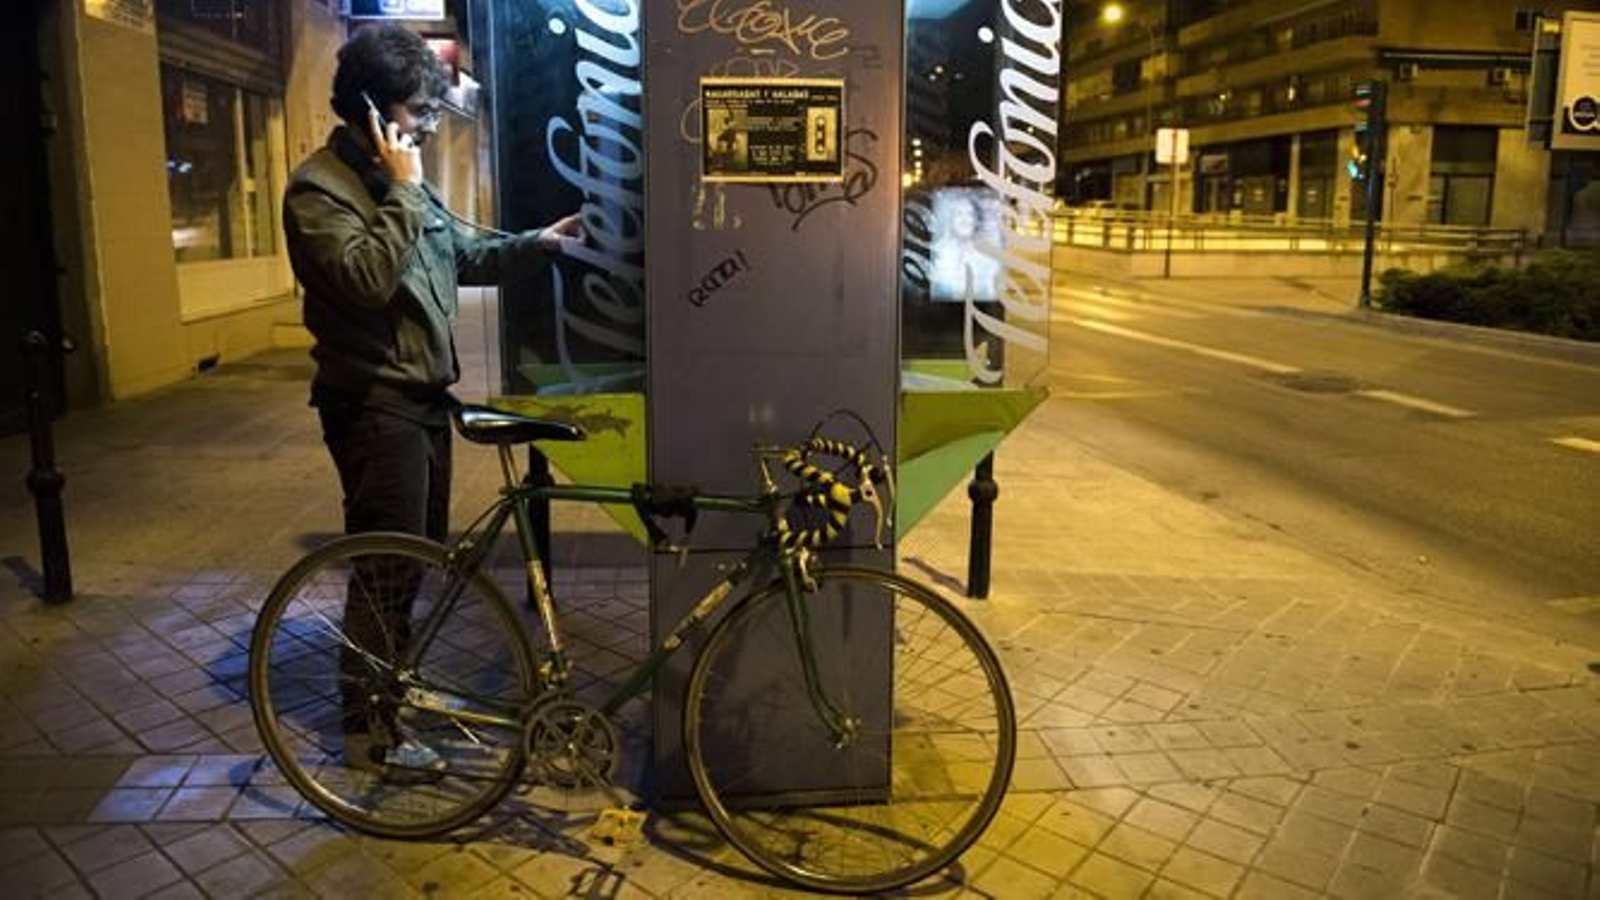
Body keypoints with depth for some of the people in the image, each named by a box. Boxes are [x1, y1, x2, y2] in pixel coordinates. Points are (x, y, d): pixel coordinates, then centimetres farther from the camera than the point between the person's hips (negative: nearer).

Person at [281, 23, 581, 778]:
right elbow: (367, 279, -29)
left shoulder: (398, 181, 14)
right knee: (385, 566, -3)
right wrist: (402, 191, -22)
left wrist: (539, 243, 9)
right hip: (374, 403, -9)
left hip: (423, 396, 9)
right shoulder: (320, 188, -14)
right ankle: (369, 728, 12)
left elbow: (465, 256, 21)